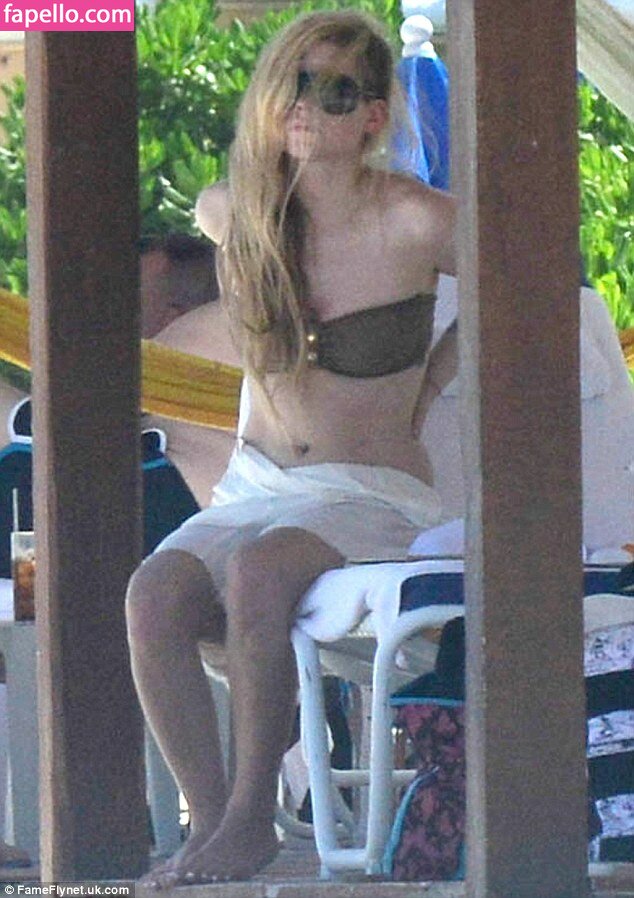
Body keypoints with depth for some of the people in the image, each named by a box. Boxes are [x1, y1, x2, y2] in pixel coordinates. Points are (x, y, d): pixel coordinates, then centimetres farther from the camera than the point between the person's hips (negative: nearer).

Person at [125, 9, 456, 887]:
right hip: (255, 486, 4)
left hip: (375, 497, -4)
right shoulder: (235, 214, 1)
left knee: (257, 569, -36)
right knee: (156, 593, -28)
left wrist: (421, 393, 7)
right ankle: (210, 821, -24)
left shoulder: (414, 225, -13)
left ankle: (254, 813, -24)